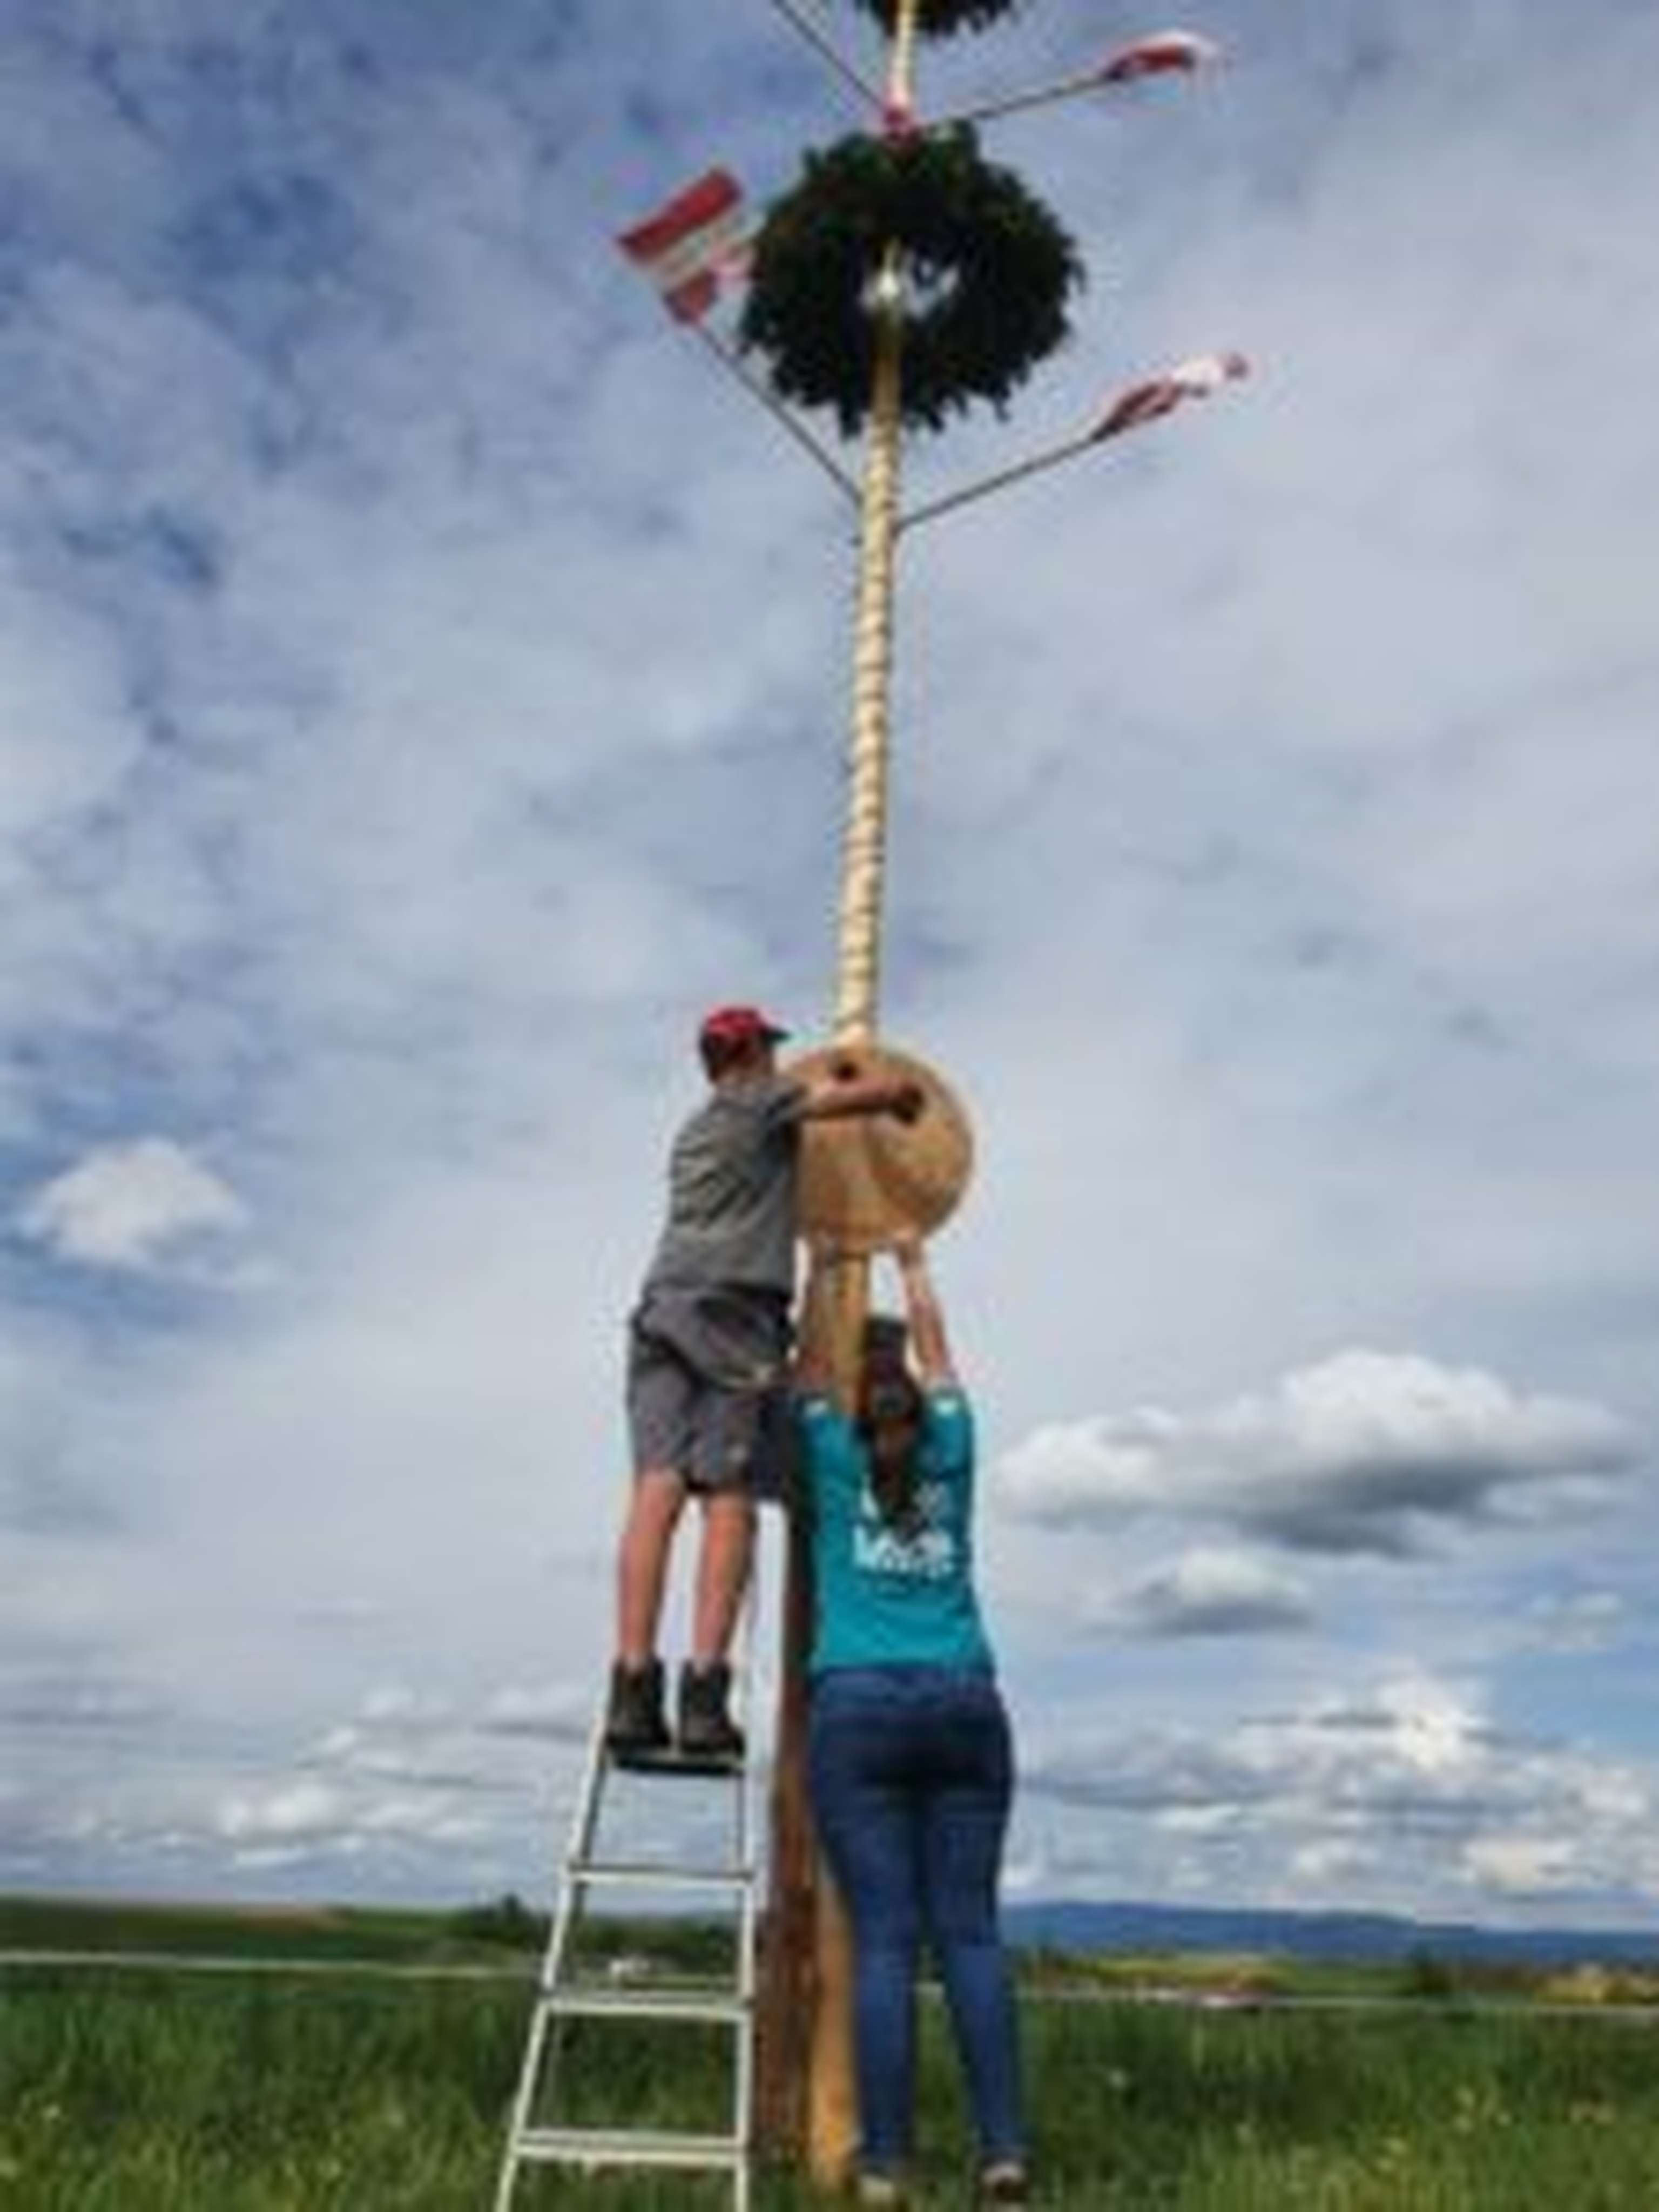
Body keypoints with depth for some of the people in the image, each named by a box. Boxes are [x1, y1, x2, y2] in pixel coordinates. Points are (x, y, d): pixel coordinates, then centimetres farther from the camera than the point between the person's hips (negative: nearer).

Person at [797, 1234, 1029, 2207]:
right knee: (971, 1931, 2)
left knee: (883, 1939, -3)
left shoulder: (835, 1462, 7)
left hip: (860, 1714, -2)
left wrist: (826, 1266, 30)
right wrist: (912, 1261, 36)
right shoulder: (951, 1457, 11)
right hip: (968, 1710, 2)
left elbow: (813, 1358, 19)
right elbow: (937, 1354, 24)